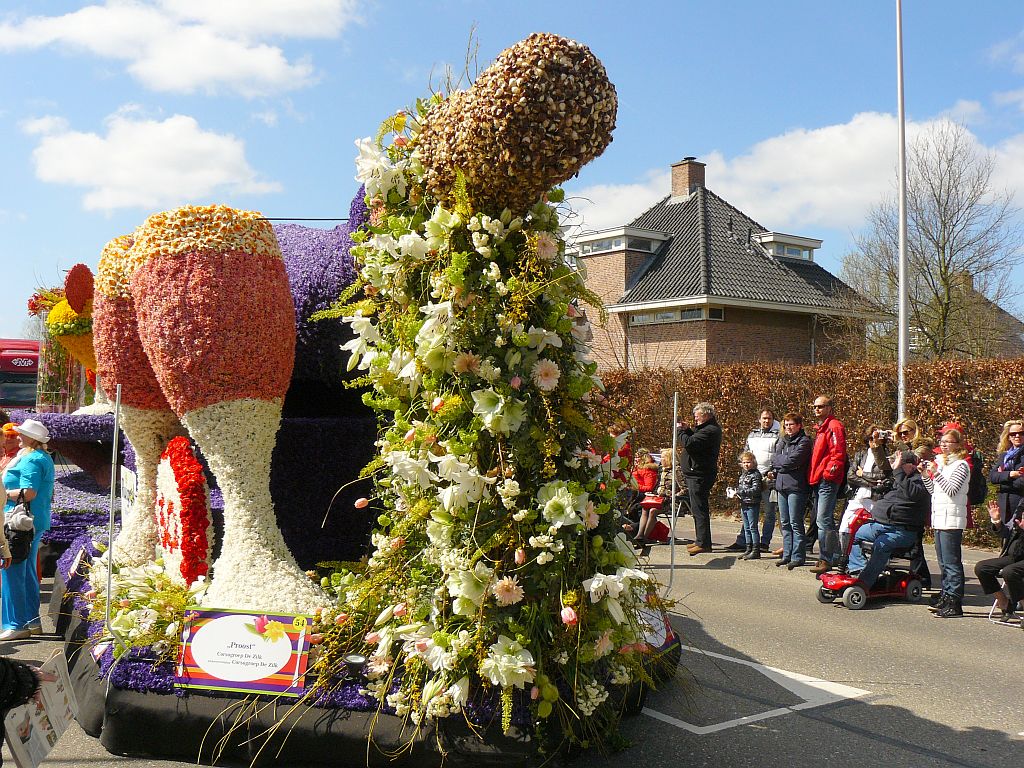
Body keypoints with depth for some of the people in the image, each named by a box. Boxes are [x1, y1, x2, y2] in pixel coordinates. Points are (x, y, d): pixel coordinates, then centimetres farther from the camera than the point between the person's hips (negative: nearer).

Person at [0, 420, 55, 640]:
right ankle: (32, 621, 21)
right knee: (28, 572, 16)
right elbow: (48, 493, 23)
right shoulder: (44, 458, 17)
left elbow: (28, 493, -25)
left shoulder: (30, 460, -15)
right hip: (37, 522, 11)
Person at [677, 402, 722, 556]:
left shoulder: (710, 431, -19)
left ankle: (703, 543, -7)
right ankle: (701, 540, 23)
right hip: (697, 473, 11)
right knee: (698, 509, 16)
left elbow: (689, 443, -25)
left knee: (699, 509, -9)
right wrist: (687, 430, 6)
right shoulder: (709, 428, 15)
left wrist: (680, 431, -9)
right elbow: (695, 440, 20)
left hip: (699, 476, -11)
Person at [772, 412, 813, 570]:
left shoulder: (804, 441, -5)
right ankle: (787, 555, 16)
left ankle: (797, 557, -2)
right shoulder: (781, 441, 18)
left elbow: (792, 460, -16)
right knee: (785, 523, 10)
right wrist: (785, 461, -8)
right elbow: (774, 458, 7)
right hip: (781, 485, 7)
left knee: (795, 523, -6)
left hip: (796, 486, -7)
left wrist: (779, 462, -2)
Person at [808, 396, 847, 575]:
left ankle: (825, 560, -10)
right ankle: (835, 555, 24)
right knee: (826, 520, 15)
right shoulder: (821, 427, 22)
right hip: (820, 480, 11)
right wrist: (813, 475, 18)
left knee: (823, 520, -12)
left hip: (828, 480, -11)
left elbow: (838, 453, -18)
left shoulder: (834, 426, -9)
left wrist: (828, 472, -21)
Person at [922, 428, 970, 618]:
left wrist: (936, 473, -22)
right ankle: (946, 594, 24)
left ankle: (955, 603, -9)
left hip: (952, 520, -9)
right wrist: (926, 475, 7)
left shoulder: (961, 465, -7)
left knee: (951, 562, -9)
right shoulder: (940, 462, 18)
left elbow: (951, 490, -17)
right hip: (939, 518, 9)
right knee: (943, 562, 15)